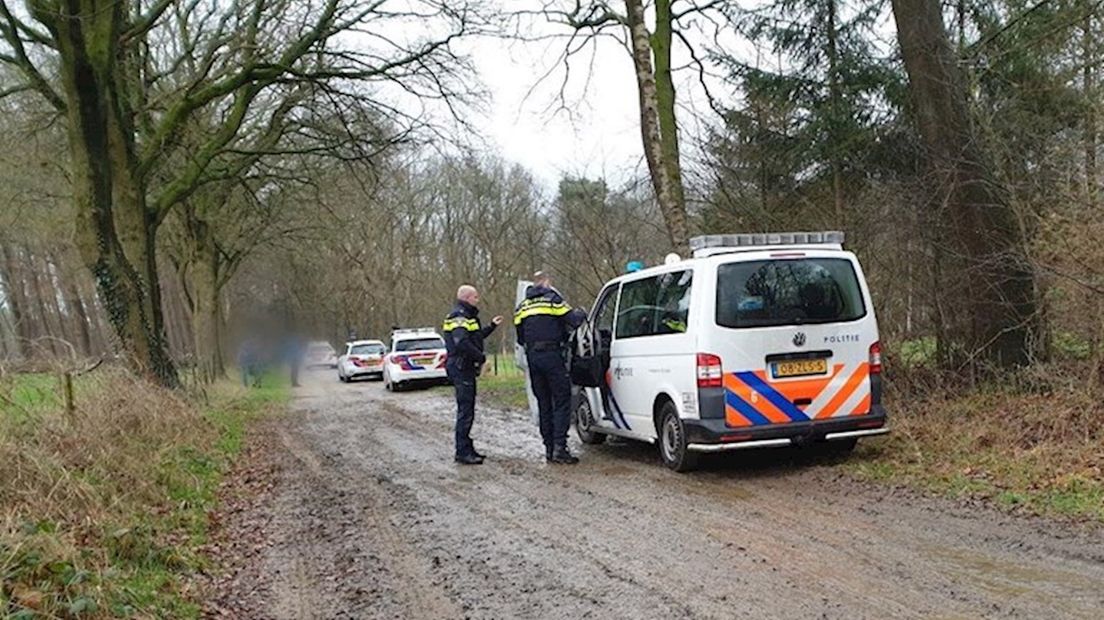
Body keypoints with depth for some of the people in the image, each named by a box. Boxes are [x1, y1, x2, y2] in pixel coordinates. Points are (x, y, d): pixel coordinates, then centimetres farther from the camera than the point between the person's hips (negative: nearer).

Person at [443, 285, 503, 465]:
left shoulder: (466, 316, 20)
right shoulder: (459, 317, -15)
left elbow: (475, 337, 29)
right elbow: (462, 343, -27)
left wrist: (492, 326, 25)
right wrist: (481, 357, -20)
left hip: (465, 368, 11)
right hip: (461, 368, -11)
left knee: (467, 410, 15)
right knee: (465, 411, -9)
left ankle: (467, 449, 23)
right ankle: (462, 452, -6)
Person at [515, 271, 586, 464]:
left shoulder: (522, 306, 17)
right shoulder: (552, 298, -1)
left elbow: (520, 337, 20)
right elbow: (572, 320, -6)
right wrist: (581, 314, 14)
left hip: (532, 356, 6)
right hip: (551, 354, -6)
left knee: (544, 403, 12)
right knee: (562, 401, -3)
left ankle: (549, 448, 12)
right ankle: (560, 447, -10)